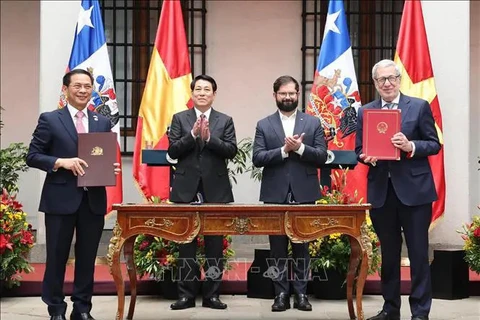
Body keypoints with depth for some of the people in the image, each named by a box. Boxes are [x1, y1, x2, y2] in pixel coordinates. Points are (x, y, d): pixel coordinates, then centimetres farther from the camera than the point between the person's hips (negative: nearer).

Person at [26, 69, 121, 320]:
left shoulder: (103, 122, 12)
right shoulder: (49, 120, 0)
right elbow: (32, 156, -3)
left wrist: (112, 167, -7)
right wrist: (61, 162, -18)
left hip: (94, 199, 4)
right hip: (61, 199, -3)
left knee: (87, 257, 9)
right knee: (57, 256, 4)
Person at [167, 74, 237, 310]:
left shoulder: (225, 121, 8)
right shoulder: (180, 119, 7)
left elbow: (231, 151, -4)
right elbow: (172, 151, -2)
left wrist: (209, 138, -16)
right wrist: (192, 134, -15)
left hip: (216, 190, 0)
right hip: (186, 189, 0)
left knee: (215, 243, 3)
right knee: (186, 243, 3)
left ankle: (212, 294, 10)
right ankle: (186, 294, 10)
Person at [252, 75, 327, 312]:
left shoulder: (313, 123, 7)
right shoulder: (264, 125, 6)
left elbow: (322, 156, -1)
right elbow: (257, 159, -4)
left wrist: (300, 147, -16)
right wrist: (284, 150, -16)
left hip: (304, 195, 0)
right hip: (275, 195, 0)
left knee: (302, 246, 6)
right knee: (277, 247, 4)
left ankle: (301, 293, 13)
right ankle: (281, 294, 11)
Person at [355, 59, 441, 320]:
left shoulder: (420, 107, 1)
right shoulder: (365, 112, 8)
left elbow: (434, 144, -2)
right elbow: (359, 150, 9)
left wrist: (410, 146, -20)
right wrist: (367, 157, -13)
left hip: (414, 189, -3)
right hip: (381, 191, 3)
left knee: (418, 253, 0)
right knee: (388, 254, 12)